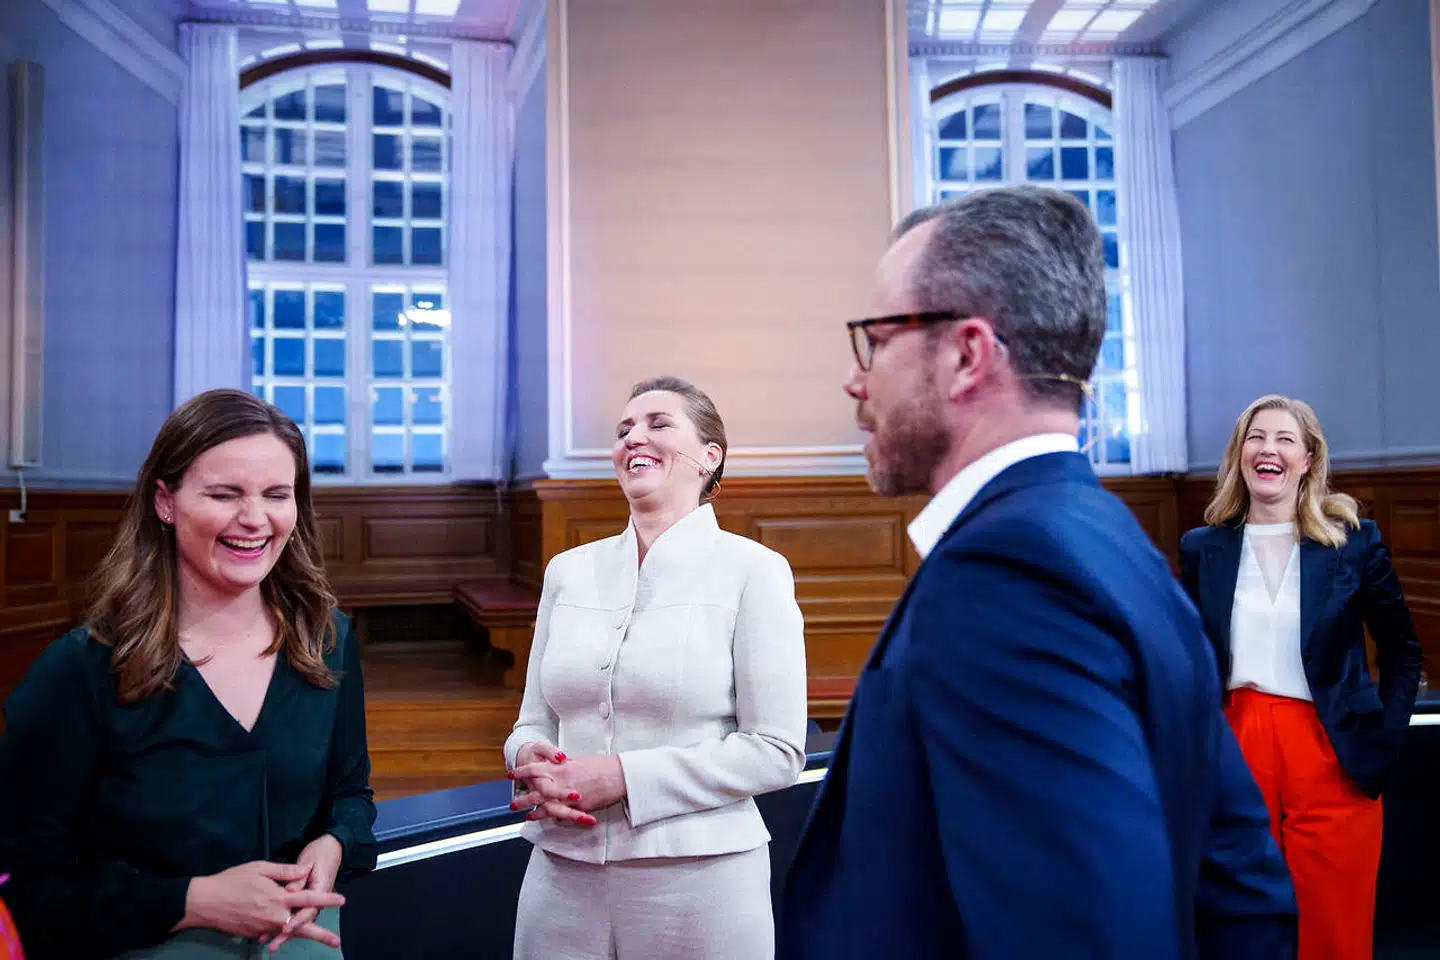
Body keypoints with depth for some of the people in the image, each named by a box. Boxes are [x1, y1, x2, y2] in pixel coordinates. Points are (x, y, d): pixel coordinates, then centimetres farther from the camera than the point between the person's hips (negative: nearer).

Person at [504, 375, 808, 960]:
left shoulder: (753, 571, -7)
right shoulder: (568, 570, 6)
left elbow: (777, 751, -10)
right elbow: (534, 722, 12)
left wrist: (623, 776, -17)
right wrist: (532, 761, -11)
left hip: (698, 874, -3)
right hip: (562, 874, 4)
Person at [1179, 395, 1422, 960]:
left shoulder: (1355, 542, -1)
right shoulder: (1202, 548, 3)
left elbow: (1403, 652, 7)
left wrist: (1384, 742, -1)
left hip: (1333, 754, -1)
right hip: (1237, 747, 1)